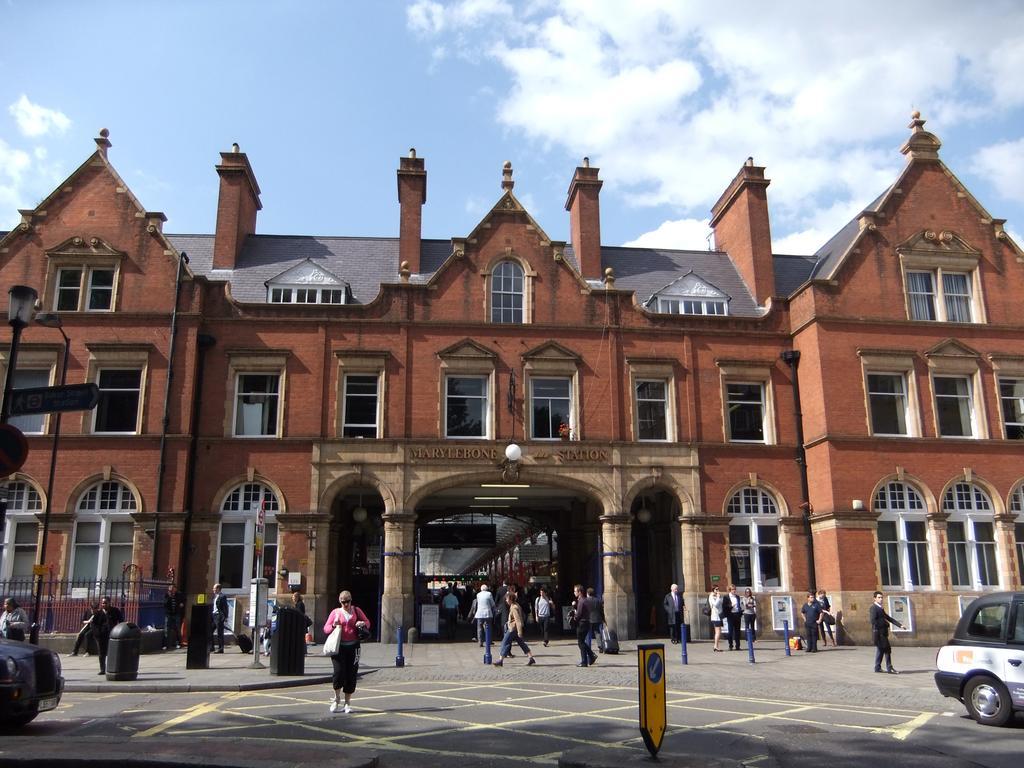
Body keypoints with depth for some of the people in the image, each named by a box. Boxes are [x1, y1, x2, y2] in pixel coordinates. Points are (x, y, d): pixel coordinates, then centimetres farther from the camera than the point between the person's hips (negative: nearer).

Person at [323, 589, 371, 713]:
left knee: (351, 674, 1)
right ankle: (337, 698, 13)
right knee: (339, 671, -13)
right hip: (338, 647, -1)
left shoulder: (356, 610, 11)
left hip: (353, 646, 1)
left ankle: (348, 702, 15)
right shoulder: (335, 612, 9)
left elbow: (367, 622, 16)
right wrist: (333, 625, -12)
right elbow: (326, 628, 9)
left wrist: (363, 623, -7)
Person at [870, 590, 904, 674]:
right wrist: (884, 623, -19)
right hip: (879, 632, -10)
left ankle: (877, 668, 17)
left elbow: (889, 618, 19)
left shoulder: (880, 608, 18)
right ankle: (889, 668, -4)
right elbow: (873, 620, -22)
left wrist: (900, 625, 14)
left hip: (882, 633, 10)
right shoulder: (873, 608, -13)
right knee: (887, 649, -8)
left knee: (880, 650, 12)